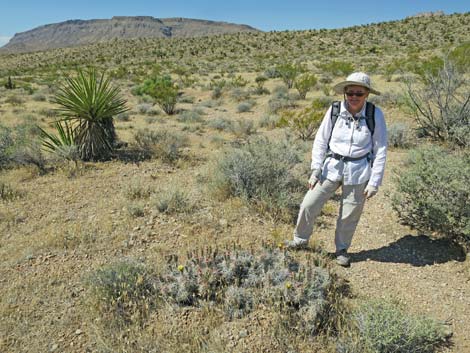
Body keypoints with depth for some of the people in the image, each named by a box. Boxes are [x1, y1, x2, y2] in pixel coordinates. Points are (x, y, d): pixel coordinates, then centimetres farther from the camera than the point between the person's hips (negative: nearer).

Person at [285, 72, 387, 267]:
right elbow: (320, 141, -1)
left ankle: (342, 249, 36)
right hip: (332, 166, 2)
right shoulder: (335, 110, -8)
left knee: (349, 214, 11)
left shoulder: (375, 115, -11)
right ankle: (300, 240, 29)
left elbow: (380, 151, -5)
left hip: (358, 171, -1)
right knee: (309, 204, 3)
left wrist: (374, 182, -7)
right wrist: (315, 170, -6)